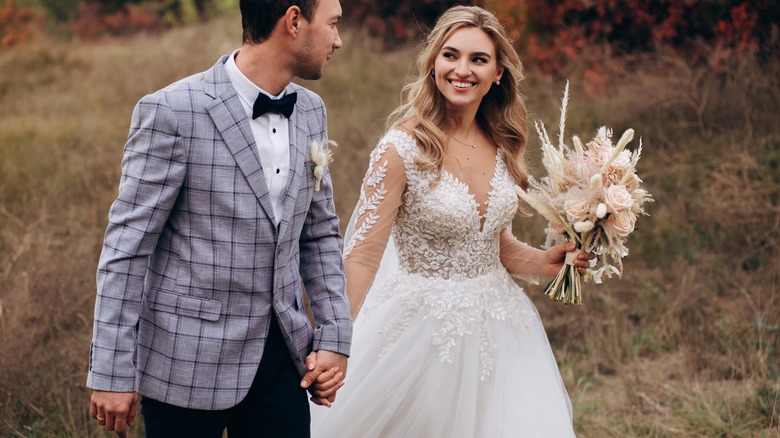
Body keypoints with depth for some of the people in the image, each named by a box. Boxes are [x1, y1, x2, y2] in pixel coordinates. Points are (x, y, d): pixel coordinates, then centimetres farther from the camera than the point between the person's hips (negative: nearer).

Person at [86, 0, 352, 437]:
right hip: (189, 360, -5)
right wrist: (113, 372, -13)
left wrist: (335, 336, 5)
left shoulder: (311, 111, 6)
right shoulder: (171, 111, -14)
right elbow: (127, 244, -12)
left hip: (282, 353, 6)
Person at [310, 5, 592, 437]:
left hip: (496, 325, 6)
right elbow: (362, 257, -17)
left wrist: (545, 261, -2)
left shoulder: (501, 146, 3)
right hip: (426, 328, -5)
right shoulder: (402, 149, -15)